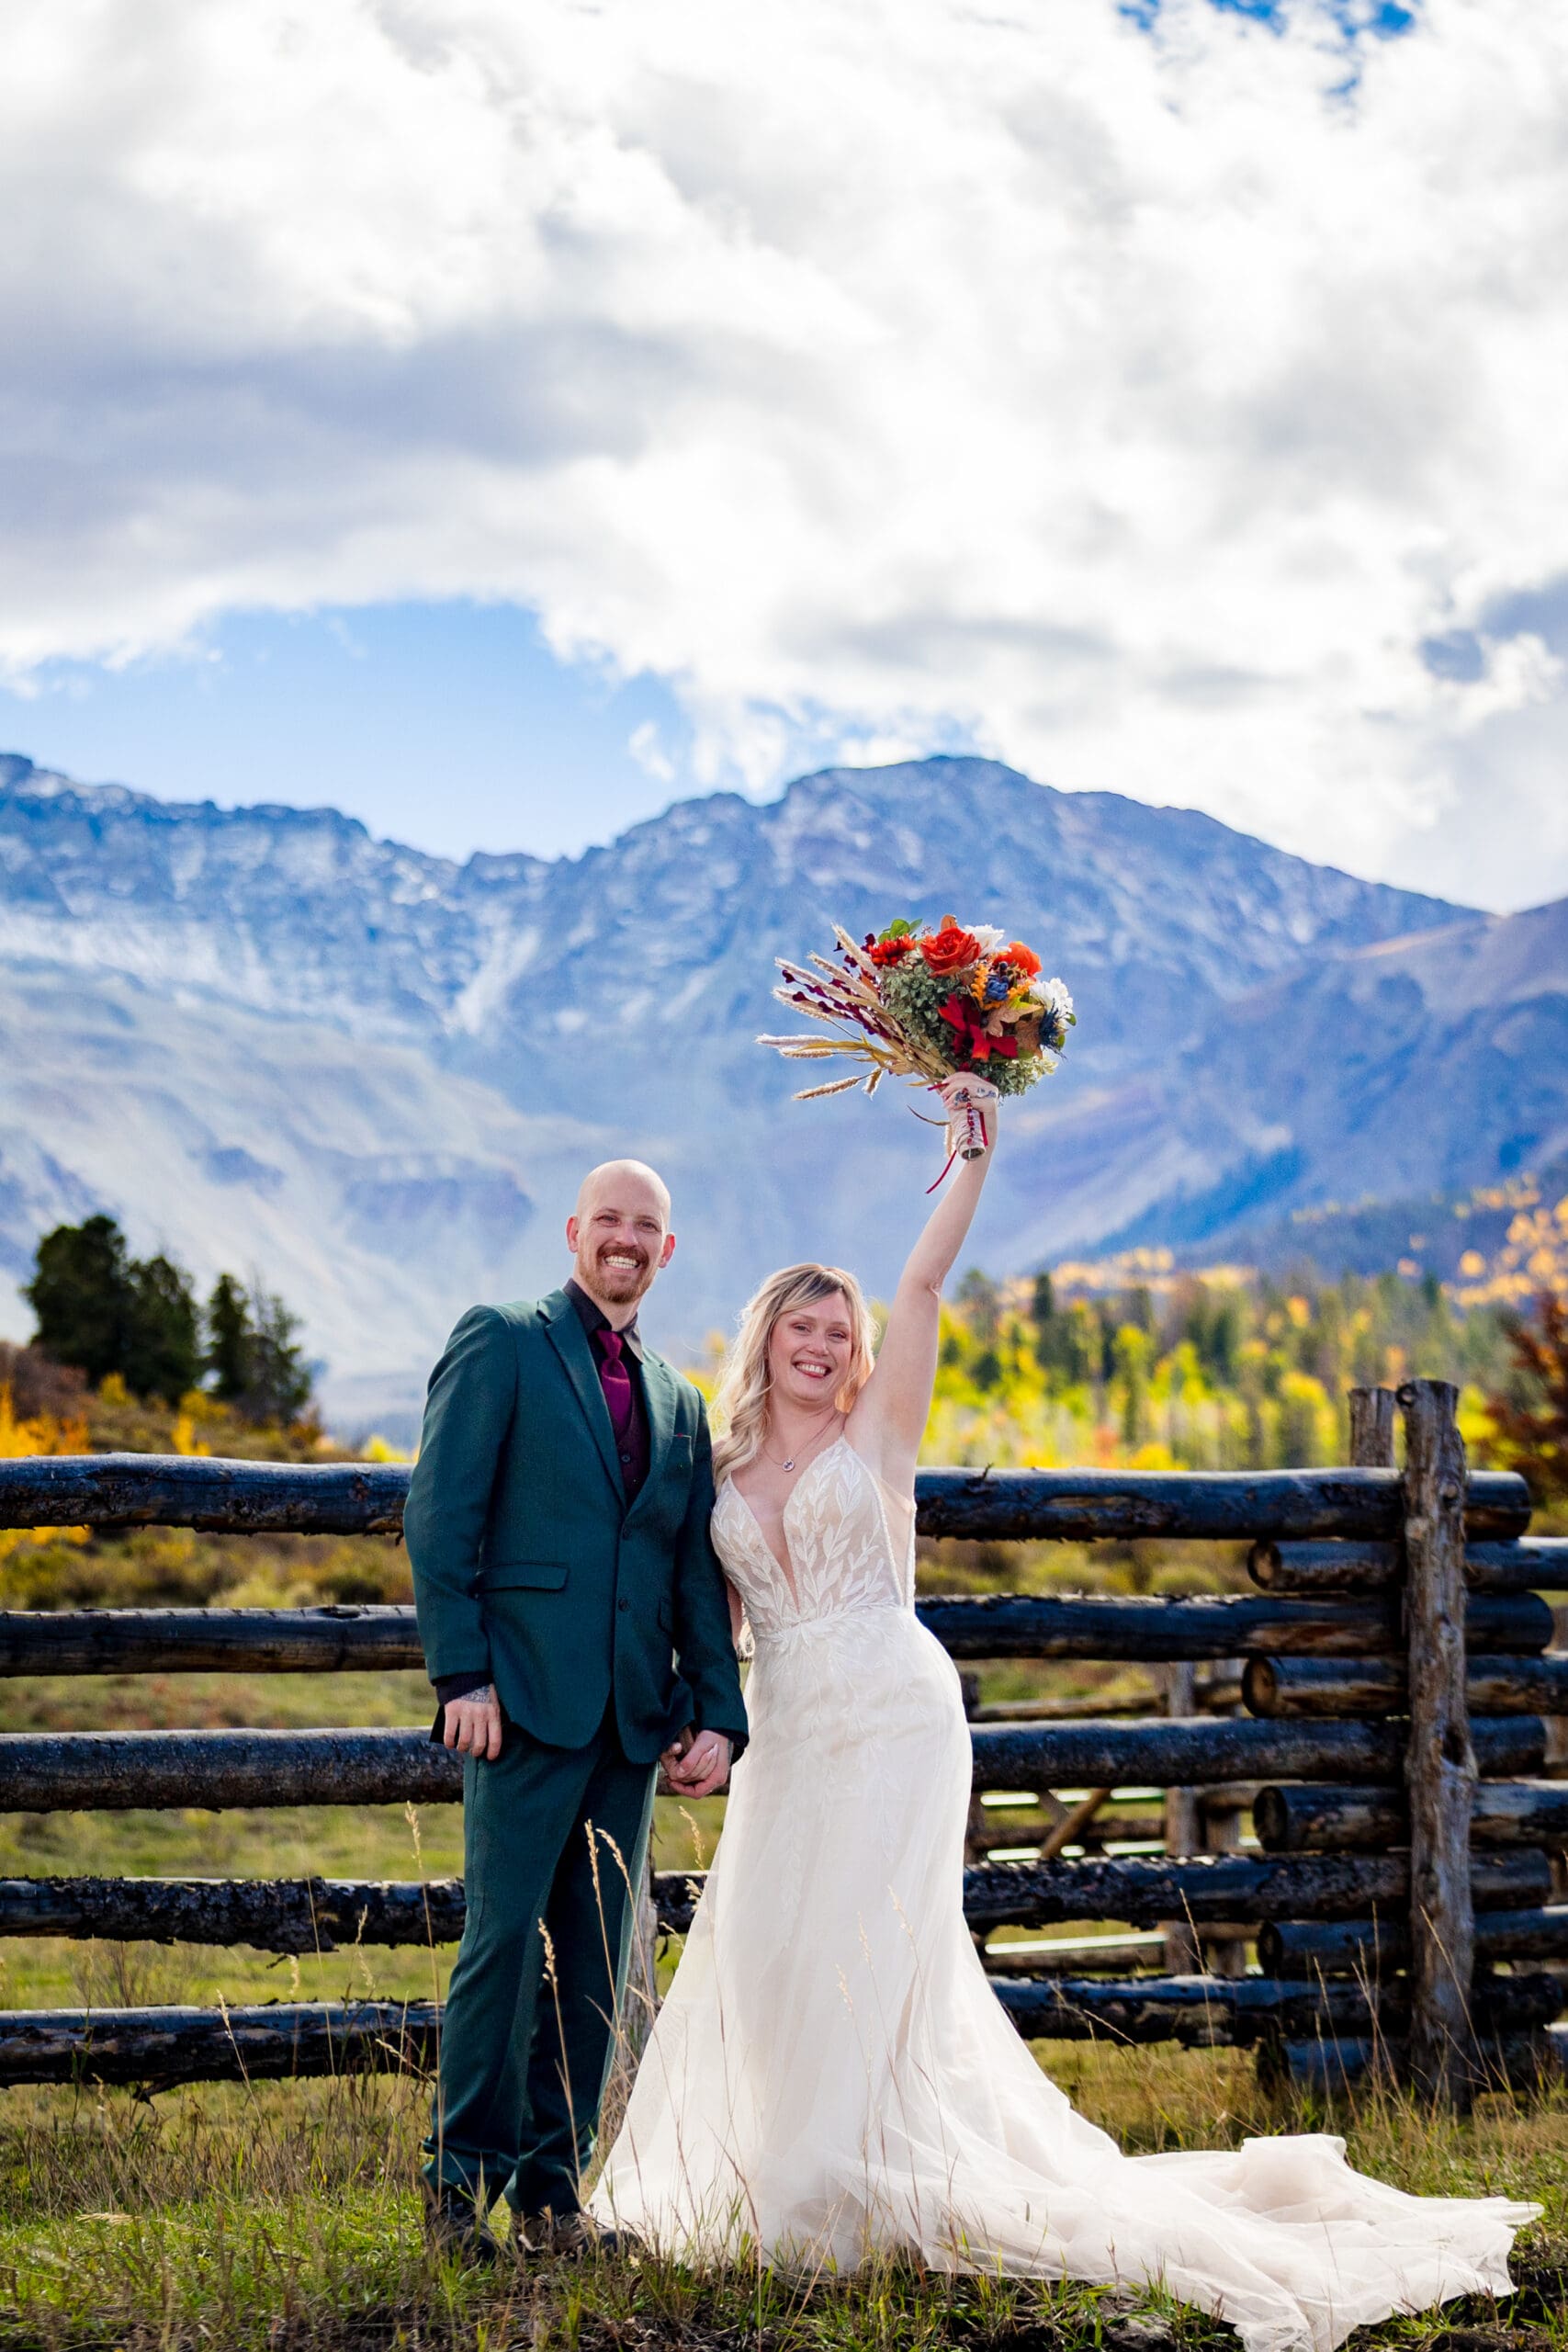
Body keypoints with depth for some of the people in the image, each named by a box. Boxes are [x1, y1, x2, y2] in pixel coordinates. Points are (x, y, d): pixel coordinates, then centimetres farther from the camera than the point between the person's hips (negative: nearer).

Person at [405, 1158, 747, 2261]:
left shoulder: (677, 1401, 19)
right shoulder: (501, 1343, 2)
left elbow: (697, 1577, 18)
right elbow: (439, 1516, -5)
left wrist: (718, 1714, 7)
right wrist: (462, 1674, -12)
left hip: (634, 1716, 6)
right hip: (526, 1701, -6)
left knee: (598, 1964, 7)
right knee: (505, 1940, -8)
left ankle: (553, 2191, 15)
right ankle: (462, 2185, 3)